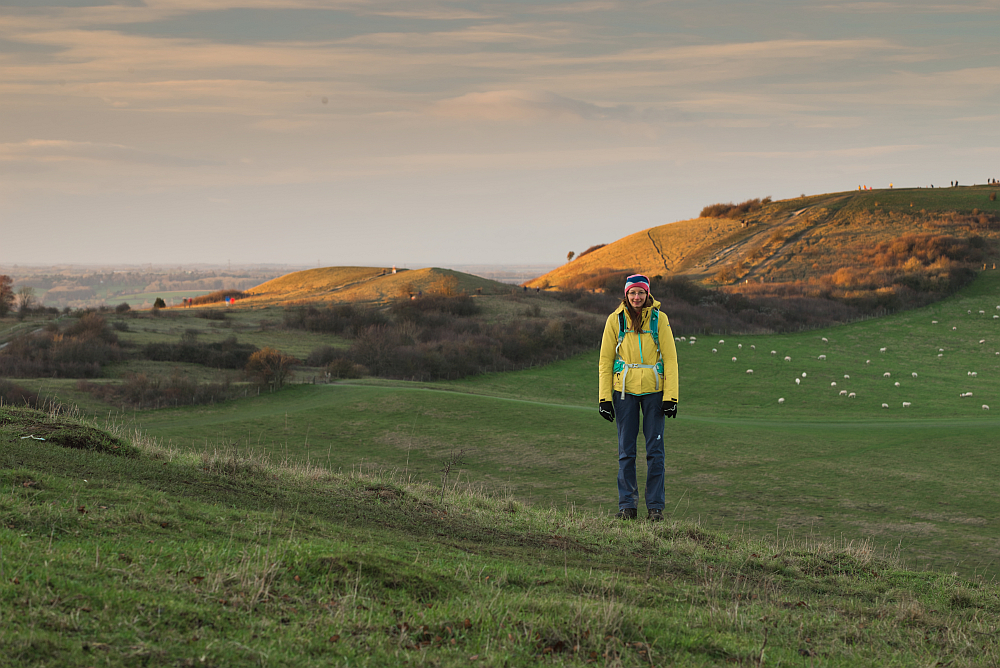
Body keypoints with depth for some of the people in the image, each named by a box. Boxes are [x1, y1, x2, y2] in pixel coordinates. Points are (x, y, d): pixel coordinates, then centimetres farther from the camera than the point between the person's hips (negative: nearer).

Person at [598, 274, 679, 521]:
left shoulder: (658, 318, 0)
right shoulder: (615, 320, 2)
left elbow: (670, 359, 0)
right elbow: (605, 360, 5)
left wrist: (671, 397, -7)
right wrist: (604, 398, -2)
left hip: (654, 389, 0)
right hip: (624, 389, 1)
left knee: (655, 449, -1)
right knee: (626, 449, 3)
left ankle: (656, 506, 7)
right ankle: (627, 505, 10)